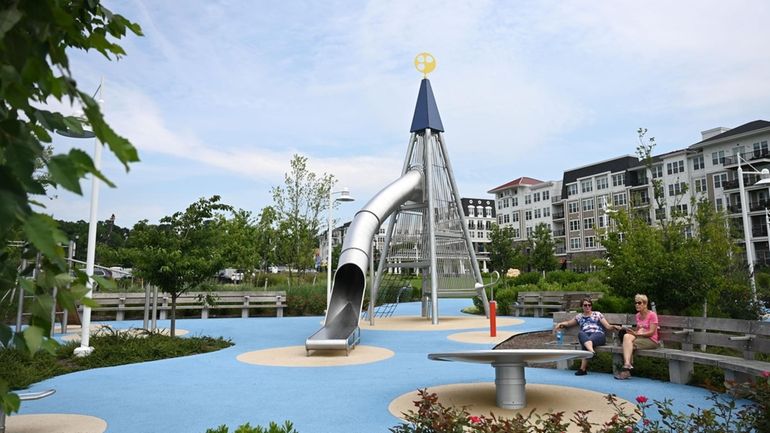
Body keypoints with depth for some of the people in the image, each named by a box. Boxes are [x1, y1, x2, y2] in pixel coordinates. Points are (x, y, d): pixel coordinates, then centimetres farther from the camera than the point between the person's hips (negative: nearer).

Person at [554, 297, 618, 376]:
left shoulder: (597, 314, 23)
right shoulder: (579, 316, 30)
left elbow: (608, 326, 16)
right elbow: (568, 323, 39)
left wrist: (614, 326, -7)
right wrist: (561, 323, 18)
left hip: (598, 335, -2)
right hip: (585, 337, 2)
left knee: (590, 339, -39)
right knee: (580, 333, -37)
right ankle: (592, 351, -63)